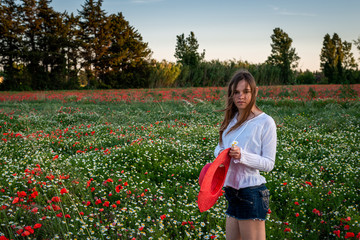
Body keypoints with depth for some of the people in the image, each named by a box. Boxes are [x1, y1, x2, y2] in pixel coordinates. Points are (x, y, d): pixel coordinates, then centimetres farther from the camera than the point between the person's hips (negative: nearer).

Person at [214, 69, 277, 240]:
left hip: (251, 193, -7)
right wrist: (220, 153, -7)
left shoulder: (265, 122, -9)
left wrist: (242, 155, -26)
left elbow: (268, 164, -11)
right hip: (231, 191, 7)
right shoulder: (232, 119, 11)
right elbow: (219, 147, 17)